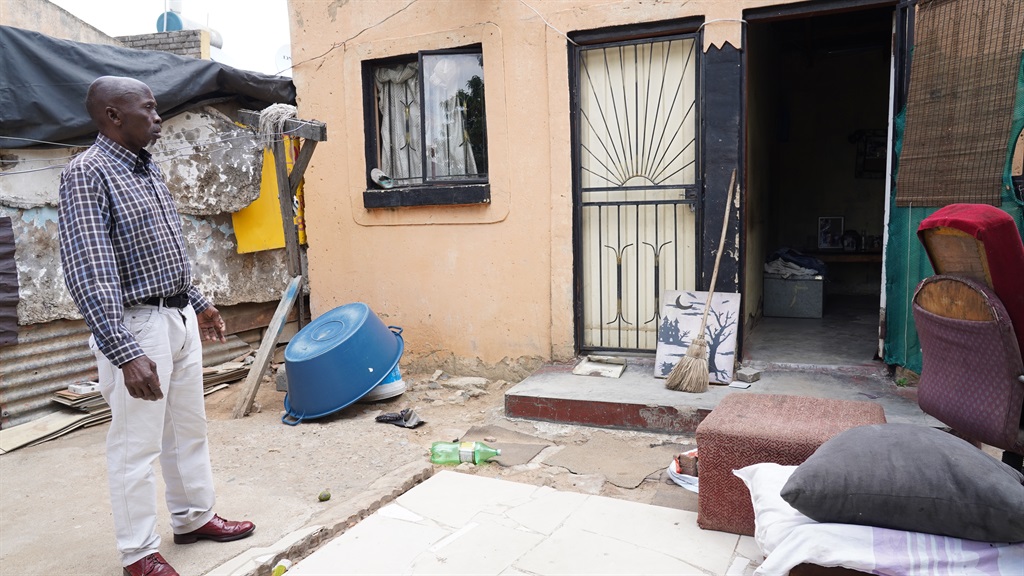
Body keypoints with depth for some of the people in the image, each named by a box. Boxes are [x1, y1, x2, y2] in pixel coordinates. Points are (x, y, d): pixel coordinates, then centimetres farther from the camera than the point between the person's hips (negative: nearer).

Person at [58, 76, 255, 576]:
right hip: (138, 325, -8)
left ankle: (193, 517, 33)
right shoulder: (86, 174, -15)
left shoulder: (148, 169, 11)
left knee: (189, 429, 17)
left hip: (180, 318, 8)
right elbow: (89, 272, -23)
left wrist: (197, 302, 24)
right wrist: (126, 353, -28)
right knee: (136, 444, 3)